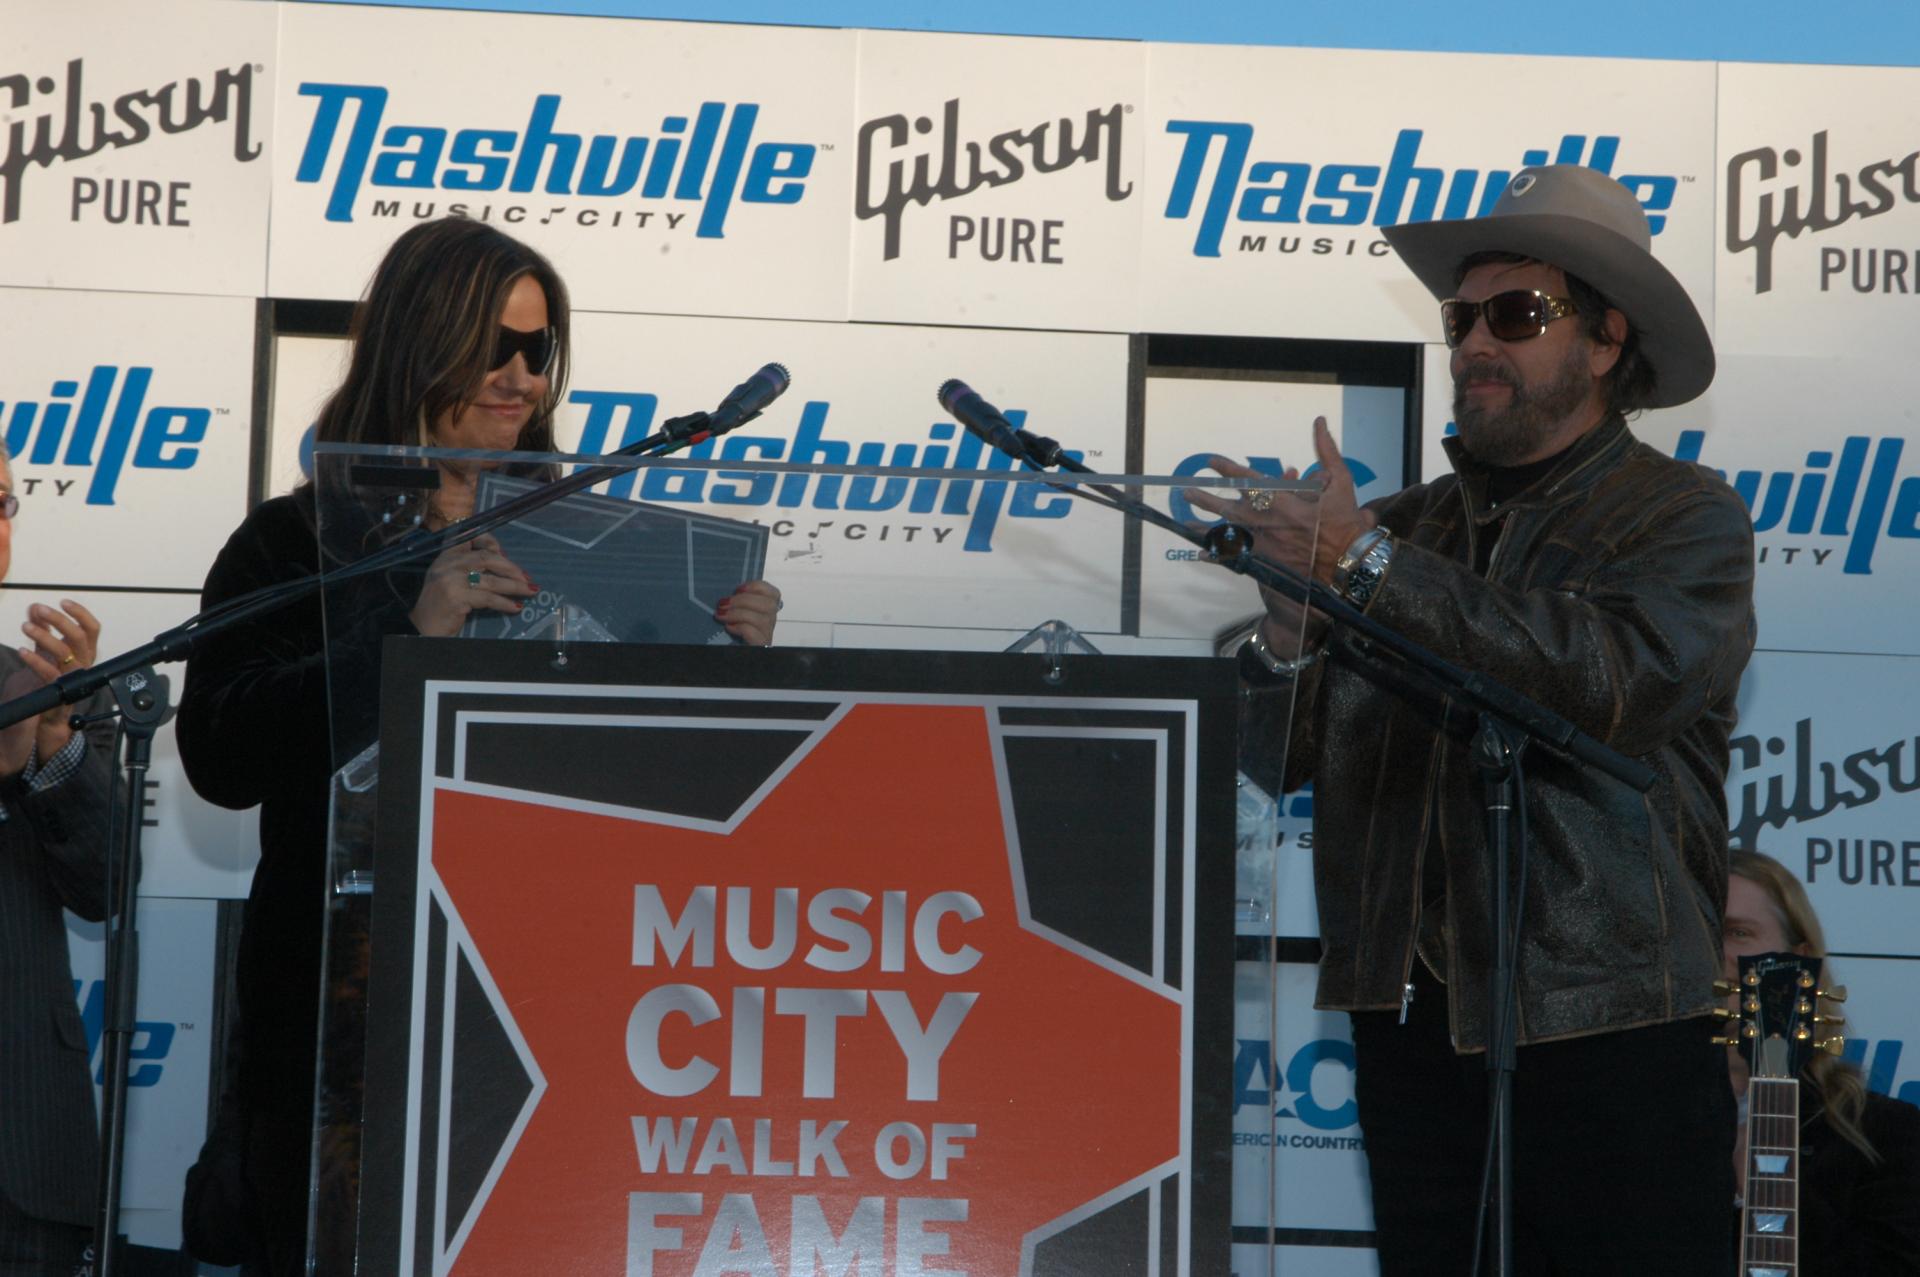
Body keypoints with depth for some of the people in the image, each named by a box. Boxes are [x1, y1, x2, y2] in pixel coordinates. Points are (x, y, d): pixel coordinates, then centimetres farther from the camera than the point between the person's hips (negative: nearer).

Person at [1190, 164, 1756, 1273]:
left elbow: (1617, 680, -20)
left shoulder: (1685, 518, 1)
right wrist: (1288, 633, -10)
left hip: (1606, 1044, -4)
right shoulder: (1409, 526, 14)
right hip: (1411, 1034, 4)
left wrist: (1368, 565, -19)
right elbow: (1288, 758, 12)